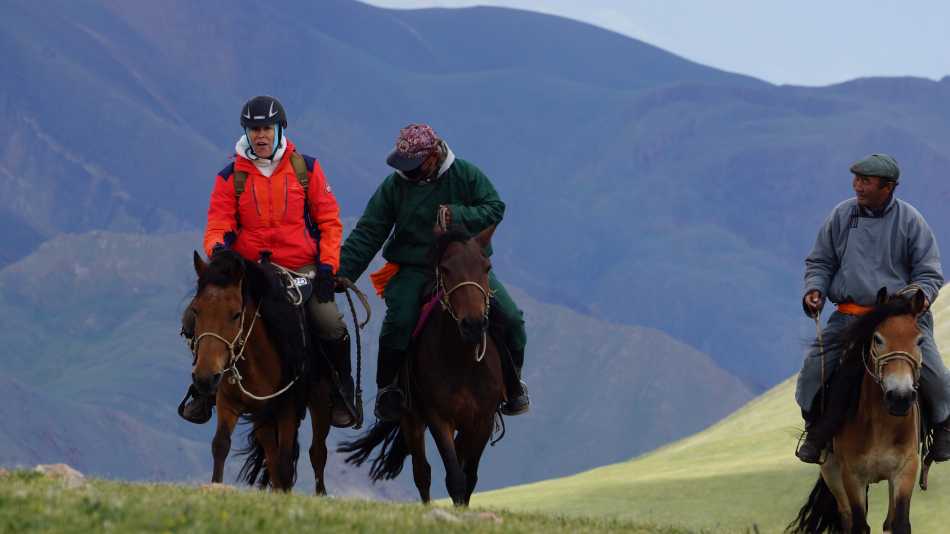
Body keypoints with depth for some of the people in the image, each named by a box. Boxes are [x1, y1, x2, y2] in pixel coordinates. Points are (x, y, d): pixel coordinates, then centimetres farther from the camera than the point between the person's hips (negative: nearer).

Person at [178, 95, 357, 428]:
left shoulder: (305, 169, 3)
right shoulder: (231, 177, 3)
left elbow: (329, 221, 6)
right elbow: (217, 227, 0)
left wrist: (327, 267, -5)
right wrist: (218, 248, -24)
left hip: (300, 269, -1)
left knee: (331, 326, -23)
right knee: (195, 320, -15)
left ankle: (341, 395, 3)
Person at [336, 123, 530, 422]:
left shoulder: (467, 175, -3)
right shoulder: (394, 186, -1)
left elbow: (494, 209, -4)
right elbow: (367, 235, -1)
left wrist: (458, 216, -22)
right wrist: (342, 273, -11)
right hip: (414, 270, -1)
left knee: (511, 319, -10)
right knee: (398, 321, -28)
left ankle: (513, 384, 15)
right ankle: (386, 388, -6)